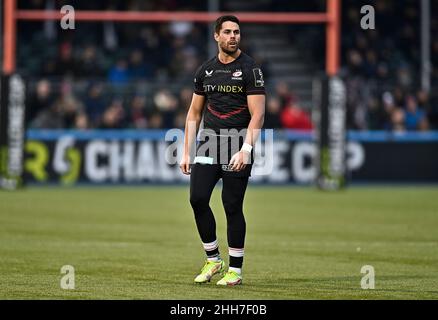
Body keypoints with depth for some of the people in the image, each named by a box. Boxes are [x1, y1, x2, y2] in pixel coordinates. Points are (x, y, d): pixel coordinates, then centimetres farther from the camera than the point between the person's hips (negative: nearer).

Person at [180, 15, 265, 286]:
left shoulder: (250, 69, -3)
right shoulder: (206, 71, 12)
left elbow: (257, 115, -9)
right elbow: (194, 114, 18)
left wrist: (245, 150, -20)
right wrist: (187, 152, 11)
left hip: (238, 146, -4)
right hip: (208, 143, 4)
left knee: (232, 206, -5)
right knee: (198, 199, -8)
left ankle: (235, 269, 6)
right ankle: (213, 260, 8)